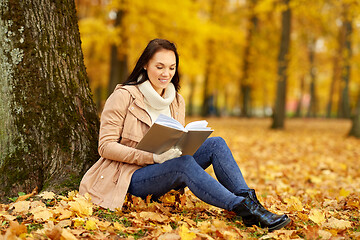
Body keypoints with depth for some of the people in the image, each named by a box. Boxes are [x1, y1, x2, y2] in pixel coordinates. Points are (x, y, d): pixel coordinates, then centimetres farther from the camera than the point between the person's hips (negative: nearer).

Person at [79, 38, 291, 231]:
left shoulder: (176, 101, 11)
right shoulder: (124, 96, -8)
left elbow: (180, 147, 14)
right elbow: (106, 146, -13)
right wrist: (153, 157, -26)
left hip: (163, 171, 6)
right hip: (131, 178, -6)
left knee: (215, 143, -15)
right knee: (183, 163, -35)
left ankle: (248, 200, -26)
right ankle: (243, 208, -36)